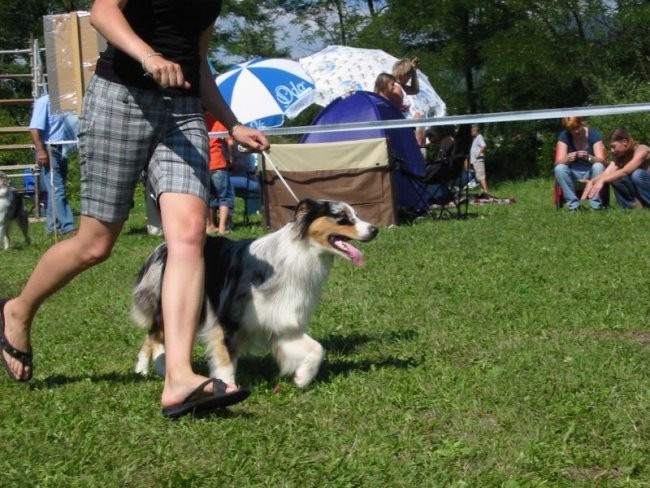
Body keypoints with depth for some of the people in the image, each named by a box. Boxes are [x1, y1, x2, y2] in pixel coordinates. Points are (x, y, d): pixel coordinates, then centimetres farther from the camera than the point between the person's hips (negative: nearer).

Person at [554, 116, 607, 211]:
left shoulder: (593, 134, -10)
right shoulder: (564, 136, -7)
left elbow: (601, 160, -18)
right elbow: (558, 162, -15)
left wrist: (588, 157, -40)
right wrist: (567, 158, -38)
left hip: (591, 171, -1)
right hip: (573, 173, 1)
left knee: (598, 166, -33)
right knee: (559, 168, -29)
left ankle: (596, 204, -27)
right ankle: (573, 204, -27)